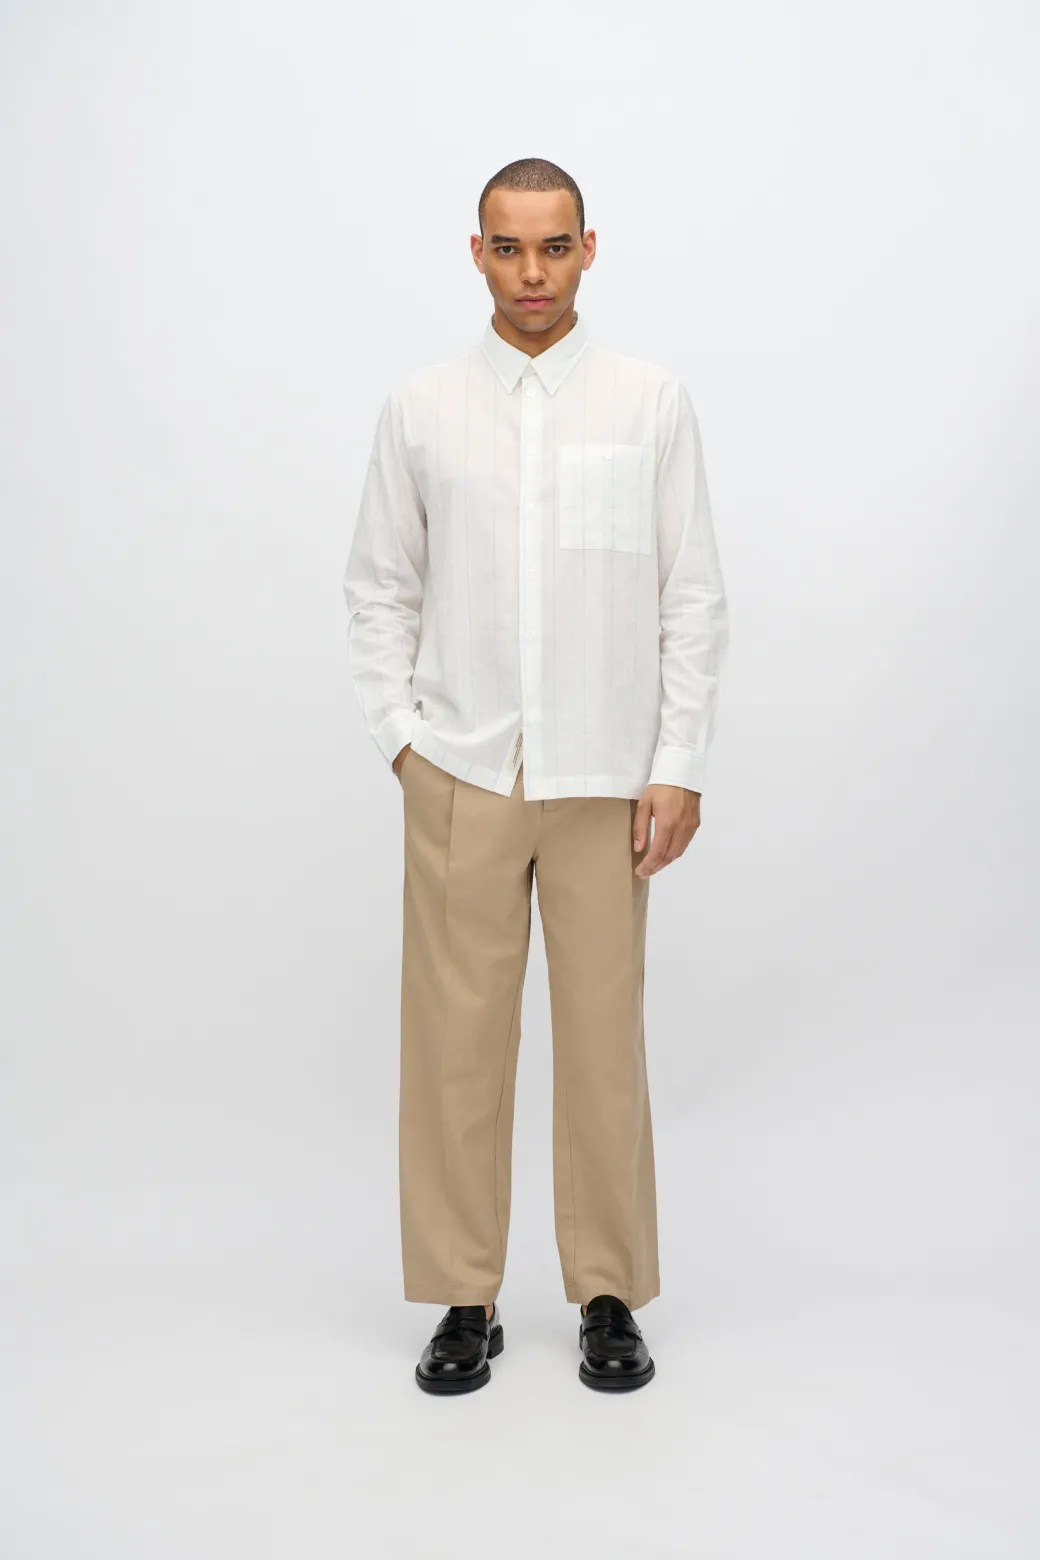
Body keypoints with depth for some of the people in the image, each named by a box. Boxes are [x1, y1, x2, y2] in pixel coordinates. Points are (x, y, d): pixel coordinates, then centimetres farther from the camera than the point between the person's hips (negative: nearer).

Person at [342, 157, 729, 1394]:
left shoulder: (653, 404, 1)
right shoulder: (419, 410, 4)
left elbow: (693, 596, 0)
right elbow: (379, 589, 9)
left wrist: (680, 767, -5)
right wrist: (400, 733, -1)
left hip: (605, 778, -1)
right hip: (460, 776, 1)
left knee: (603, 1036, 5)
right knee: (455, 1036, 5)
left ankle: (609, 1294, 22)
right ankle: (465, 1299, 21)